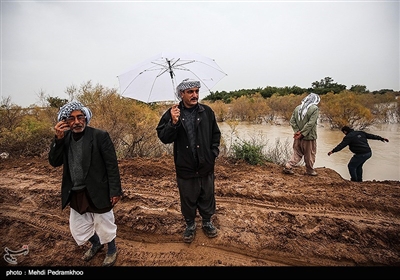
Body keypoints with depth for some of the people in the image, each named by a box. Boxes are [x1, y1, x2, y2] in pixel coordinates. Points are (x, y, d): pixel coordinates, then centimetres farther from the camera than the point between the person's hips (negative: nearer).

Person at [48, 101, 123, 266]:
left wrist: (115, 191, -16)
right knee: (78, 229, 22)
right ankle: (96, 243, 52)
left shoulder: (100, 136, -17)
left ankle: (112, 251, 42)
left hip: (97, 193, -5)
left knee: (104, 225, 13)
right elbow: (54, 162, -3)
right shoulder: (64, 138, 1)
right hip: (75, 194, 6)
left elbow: (112, 166, -15)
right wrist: (58, 139, -17)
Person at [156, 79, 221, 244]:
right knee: (188, 199, 15)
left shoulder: (207, 111, -1)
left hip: (206, 165, 2)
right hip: (185, 167, -1)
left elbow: (216, 134, 8)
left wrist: (214, 152, 0)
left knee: (207, 196, 16)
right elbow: (163, 137, -13)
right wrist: (173, 122, -28)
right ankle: (190, 225, 38)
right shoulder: (172, 114, -6)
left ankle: (207, 222, 40)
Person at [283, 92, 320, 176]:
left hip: (298, 137, 5)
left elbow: (292, 121, -1)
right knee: (310, 155, 13)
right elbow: (310, 123, -20)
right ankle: (309, 170, 28)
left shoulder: (297, 108, 4)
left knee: (297, 153, 17)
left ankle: (288, 166, 8)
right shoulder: (315, 109, -13)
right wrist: (302, 133, -17)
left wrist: (297, 131, -6)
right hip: (309, 137, -5)